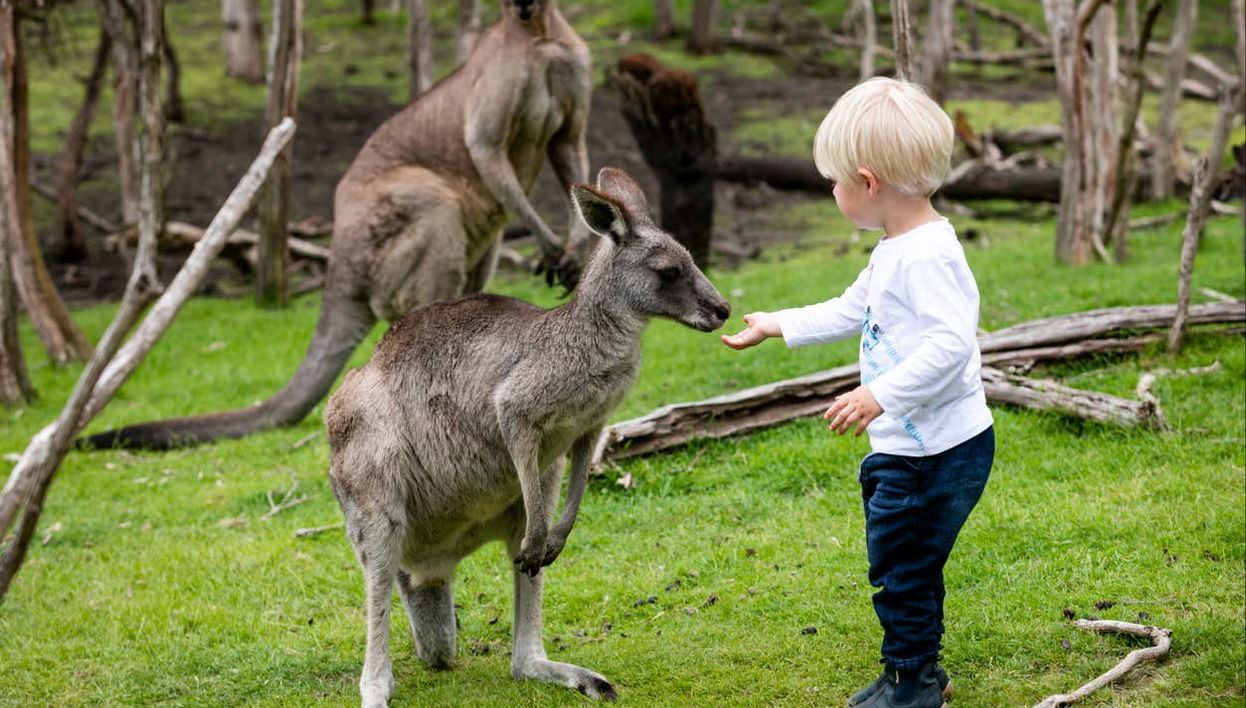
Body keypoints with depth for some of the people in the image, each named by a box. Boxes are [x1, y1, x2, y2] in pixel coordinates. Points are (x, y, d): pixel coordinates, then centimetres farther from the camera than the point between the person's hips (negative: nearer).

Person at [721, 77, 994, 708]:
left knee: (901, 565, 0)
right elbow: (849, 310, 26)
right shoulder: (894, 250, 11)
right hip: (906, 447, 11)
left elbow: (952, 342, -32)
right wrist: (776, 325, 32)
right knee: (902, 563, 20)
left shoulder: (927, 255, -23)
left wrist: (880, 395, -33)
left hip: (938, 452, -11)